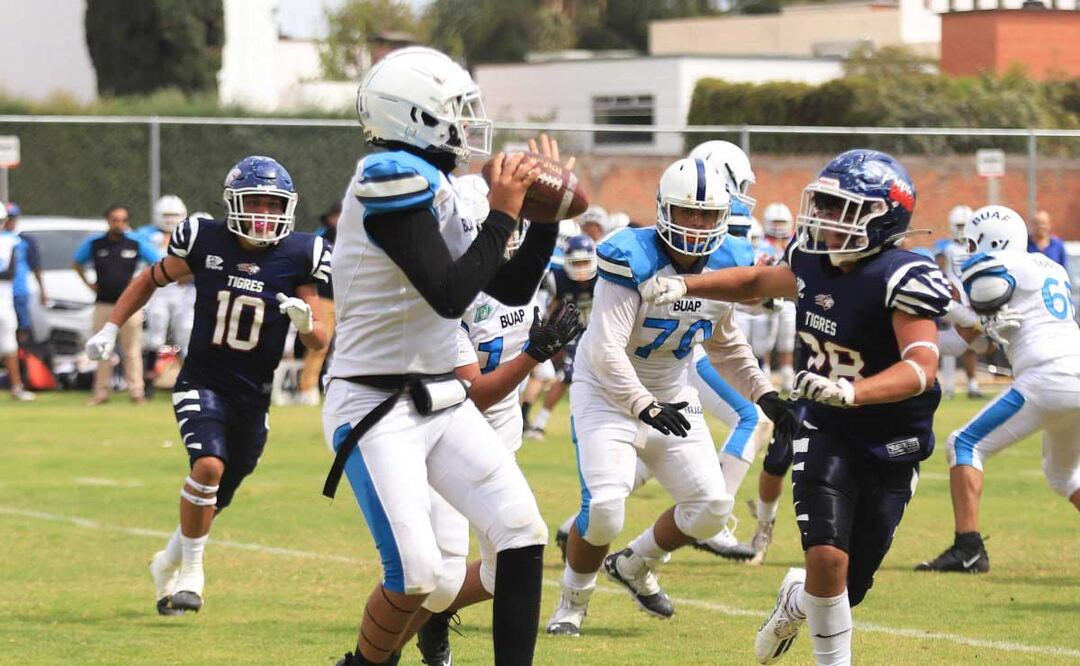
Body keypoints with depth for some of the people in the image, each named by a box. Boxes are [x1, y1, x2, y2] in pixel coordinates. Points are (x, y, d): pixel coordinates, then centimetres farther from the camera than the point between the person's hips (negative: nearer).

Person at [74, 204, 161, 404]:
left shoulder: (137, 244, -2)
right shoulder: (94, 244, 3)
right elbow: (77, 264, 20)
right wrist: (89, 284, 10)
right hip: (103, 304, 2)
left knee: (132, 350, 0)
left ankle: (136, 391, 4)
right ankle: (100, 392, 13)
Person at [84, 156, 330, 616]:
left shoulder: (298, 255, -7)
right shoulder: (205, 241, -7)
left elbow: (319, 343, -2)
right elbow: (151, 280, 11)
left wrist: (306, 322, -25)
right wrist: (110, 329, 5)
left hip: (253, 395, 2)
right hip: (201, 382, -2)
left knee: (214, 499, 12)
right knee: (208, 465, -27)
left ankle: (170, 562, 40)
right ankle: (190, 570, -10)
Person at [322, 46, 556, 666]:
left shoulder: (436, 187, 11)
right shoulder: (394, 180, -17)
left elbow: (513, 290, 16)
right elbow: (450, 295, -24)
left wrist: (546, 219, 4)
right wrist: (503, 214, -16)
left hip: (441, 400, 9)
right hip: (377, 410, -9)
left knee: (524, 533, -2)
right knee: (417, 575, -15)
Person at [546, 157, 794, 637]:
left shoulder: (723, 268, -4)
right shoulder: (632, 261, -25)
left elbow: (725, 344, 16)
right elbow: (606, 350, -31)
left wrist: (764, 395, 8)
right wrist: (645, 408, -42)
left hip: (671, 397, 6)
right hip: (608, 394, -6)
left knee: (712, 506, -3)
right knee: (603, 508, -21)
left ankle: (634, 566, 24)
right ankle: (574, 598, 8)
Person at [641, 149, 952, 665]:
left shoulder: (902, 280, -23)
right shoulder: (814, 263, -3)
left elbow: (921, 367, -35)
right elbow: (758, 283, 19)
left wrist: (850, 391, -50)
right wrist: (683, 286, 7)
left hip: (891, 448, -3)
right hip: (826, 433, 3)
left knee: (848, 587, 6)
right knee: (827, 557, -17)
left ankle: (798, 600, 42)